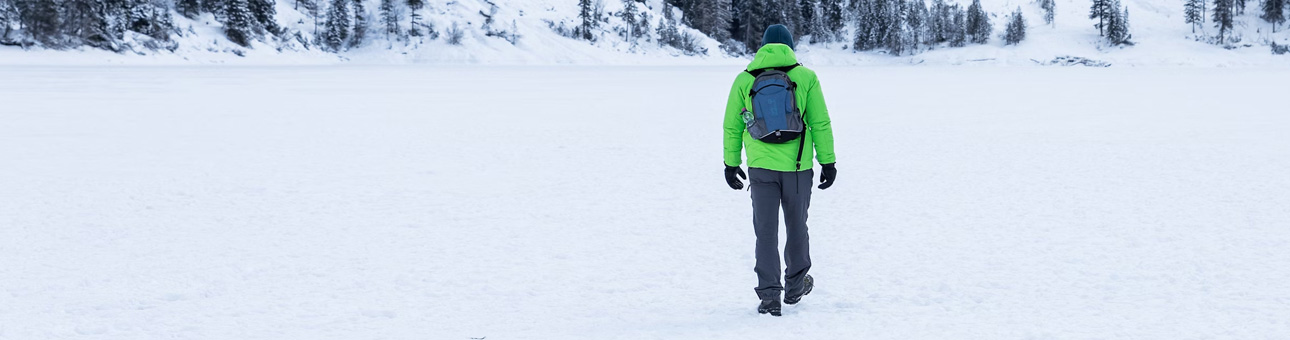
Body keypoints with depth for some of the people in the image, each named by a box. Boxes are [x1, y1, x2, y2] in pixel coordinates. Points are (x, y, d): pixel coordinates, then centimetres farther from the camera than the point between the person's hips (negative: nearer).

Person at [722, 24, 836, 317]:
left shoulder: (745, 80, 2)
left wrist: (731, 164, 15)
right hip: (798, 167, 0)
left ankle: (769, 294, -1)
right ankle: (795, 287, 31)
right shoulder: (805, 77, -2)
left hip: (761, 167, 0)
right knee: (796, 227, 16)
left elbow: (732, 127, 6)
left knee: (766, 231, 7)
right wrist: (827, 162, 4)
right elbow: (820, 124, -2)